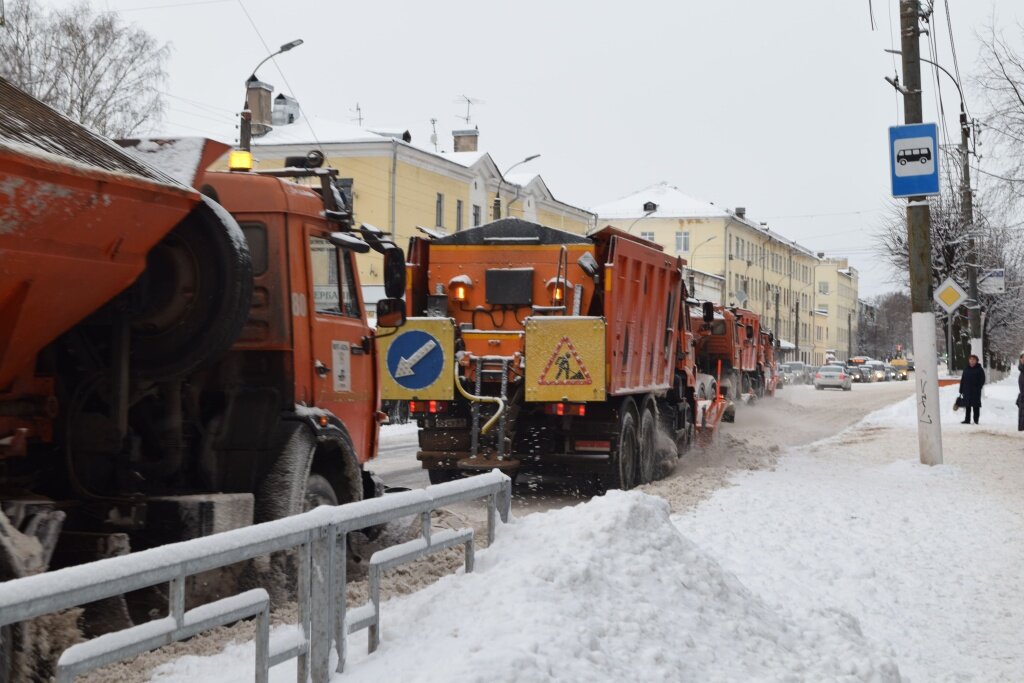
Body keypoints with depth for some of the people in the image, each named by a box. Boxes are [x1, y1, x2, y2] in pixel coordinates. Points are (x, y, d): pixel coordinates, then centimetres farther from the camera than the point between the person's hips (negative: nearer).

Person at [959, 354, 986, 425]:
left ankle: (976, 420, 4)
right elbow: (962, 380, 11)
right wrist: (961, 390, 6)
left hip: (975, 392, -4)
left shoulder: (979, 370, -1)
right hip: (967, 391, 4)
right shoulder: (966, 369, 10)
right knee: (967, 406, 6)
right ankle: (967, 420, 11)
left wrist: (978, 388, -13)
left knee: (976, 406, 0)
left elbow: (982, 380, -2)